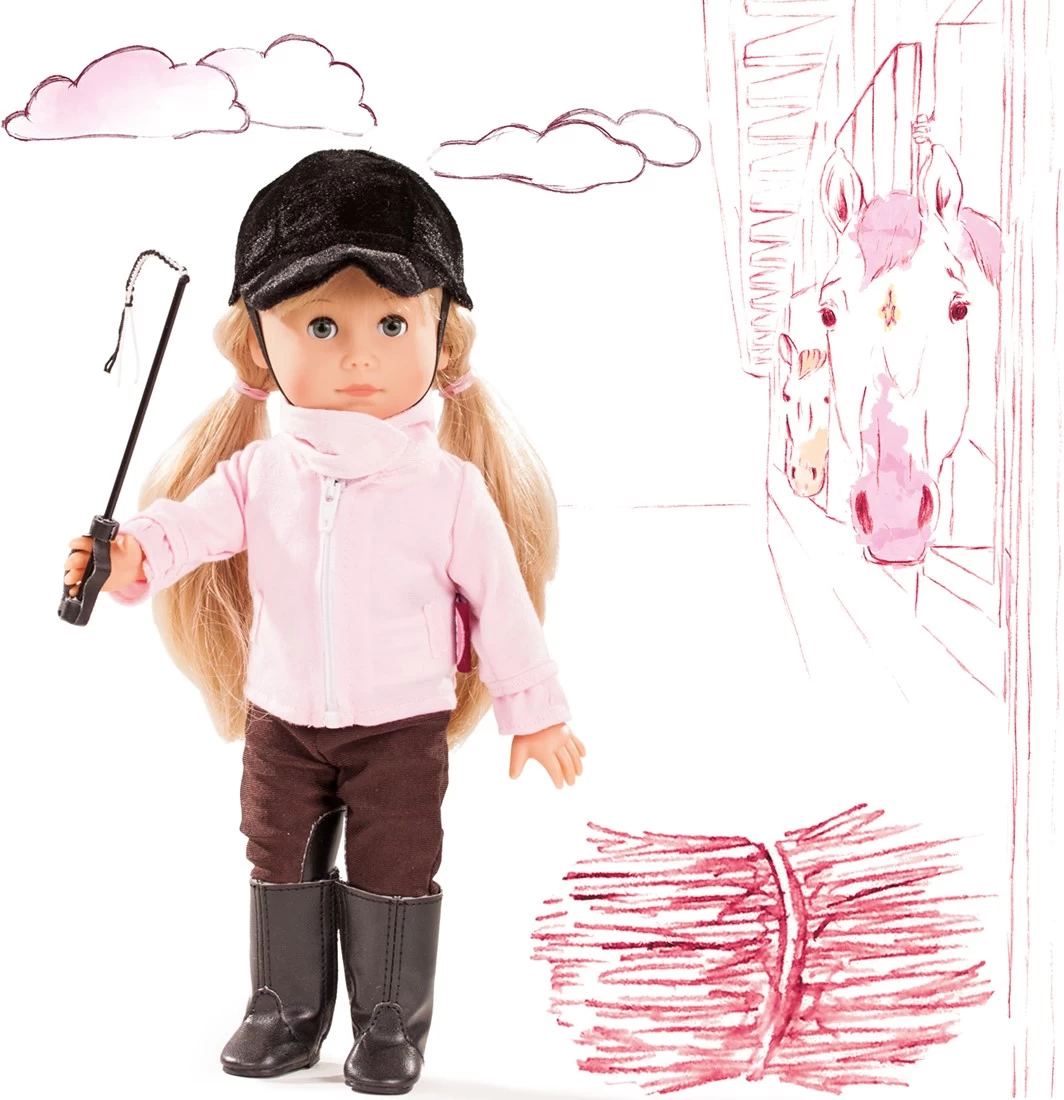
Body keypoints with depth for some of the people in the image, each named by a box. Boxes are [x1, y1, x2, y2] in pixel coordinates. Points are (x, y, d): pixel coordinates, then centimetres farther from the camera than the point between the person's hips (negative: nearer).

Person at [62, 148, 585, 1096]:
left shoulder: (449, 485, -12)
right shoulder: (260, 473, -7)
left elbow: (502, 602, -6)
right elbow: (189, 523, -19)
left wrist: (535, 711, -1)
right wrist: (131, 555, -42)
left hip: (402, 723, -3)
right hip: (284, 718, 3)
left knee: (394, 872, 6)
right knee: (283, 864, 15)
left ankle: (392, 1022, 25)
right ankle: (288, 1009, 33)